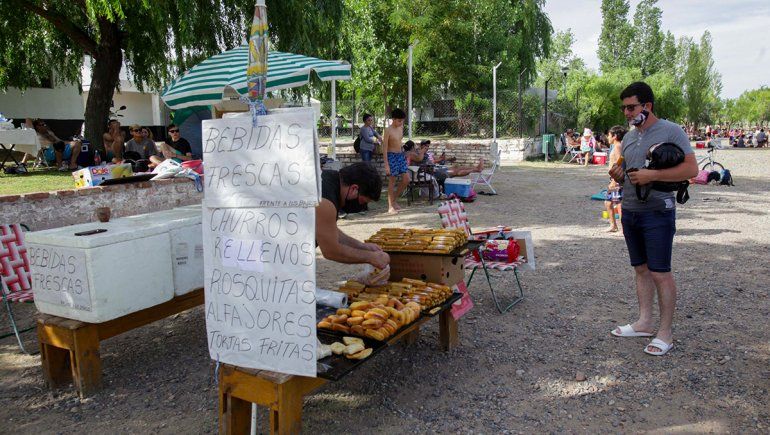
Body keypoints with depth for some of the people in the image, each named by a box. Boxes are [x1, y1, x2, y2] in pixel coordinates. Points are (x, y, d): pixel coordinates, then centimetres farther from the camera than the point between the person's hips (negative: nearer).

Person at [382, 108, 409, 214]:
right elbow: (384, 148, -15)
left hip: (401, 155, 7)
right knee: (392, 181, -3)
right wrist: (386, 165, -19)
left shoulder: (401, 128, 8)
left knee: (406, 180, 3)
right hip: (391, 156, -7)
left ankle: (394, 200, 19)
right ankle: (390, 206, 5)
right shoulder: (388, 130, -13)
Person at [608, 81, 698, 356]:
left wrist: (653, 175, -22)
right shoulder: (628, 137, 14)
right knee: (641, 269, 13)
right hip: (630, 211, 7)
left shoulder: (671, 131, -8)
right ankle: (644, 323, 23)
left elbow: (691, 169, -14)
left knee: (660, 273, -3)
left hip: (657, 212, -7)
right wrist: (617, 175, -2)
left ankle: (666, 332, 7)